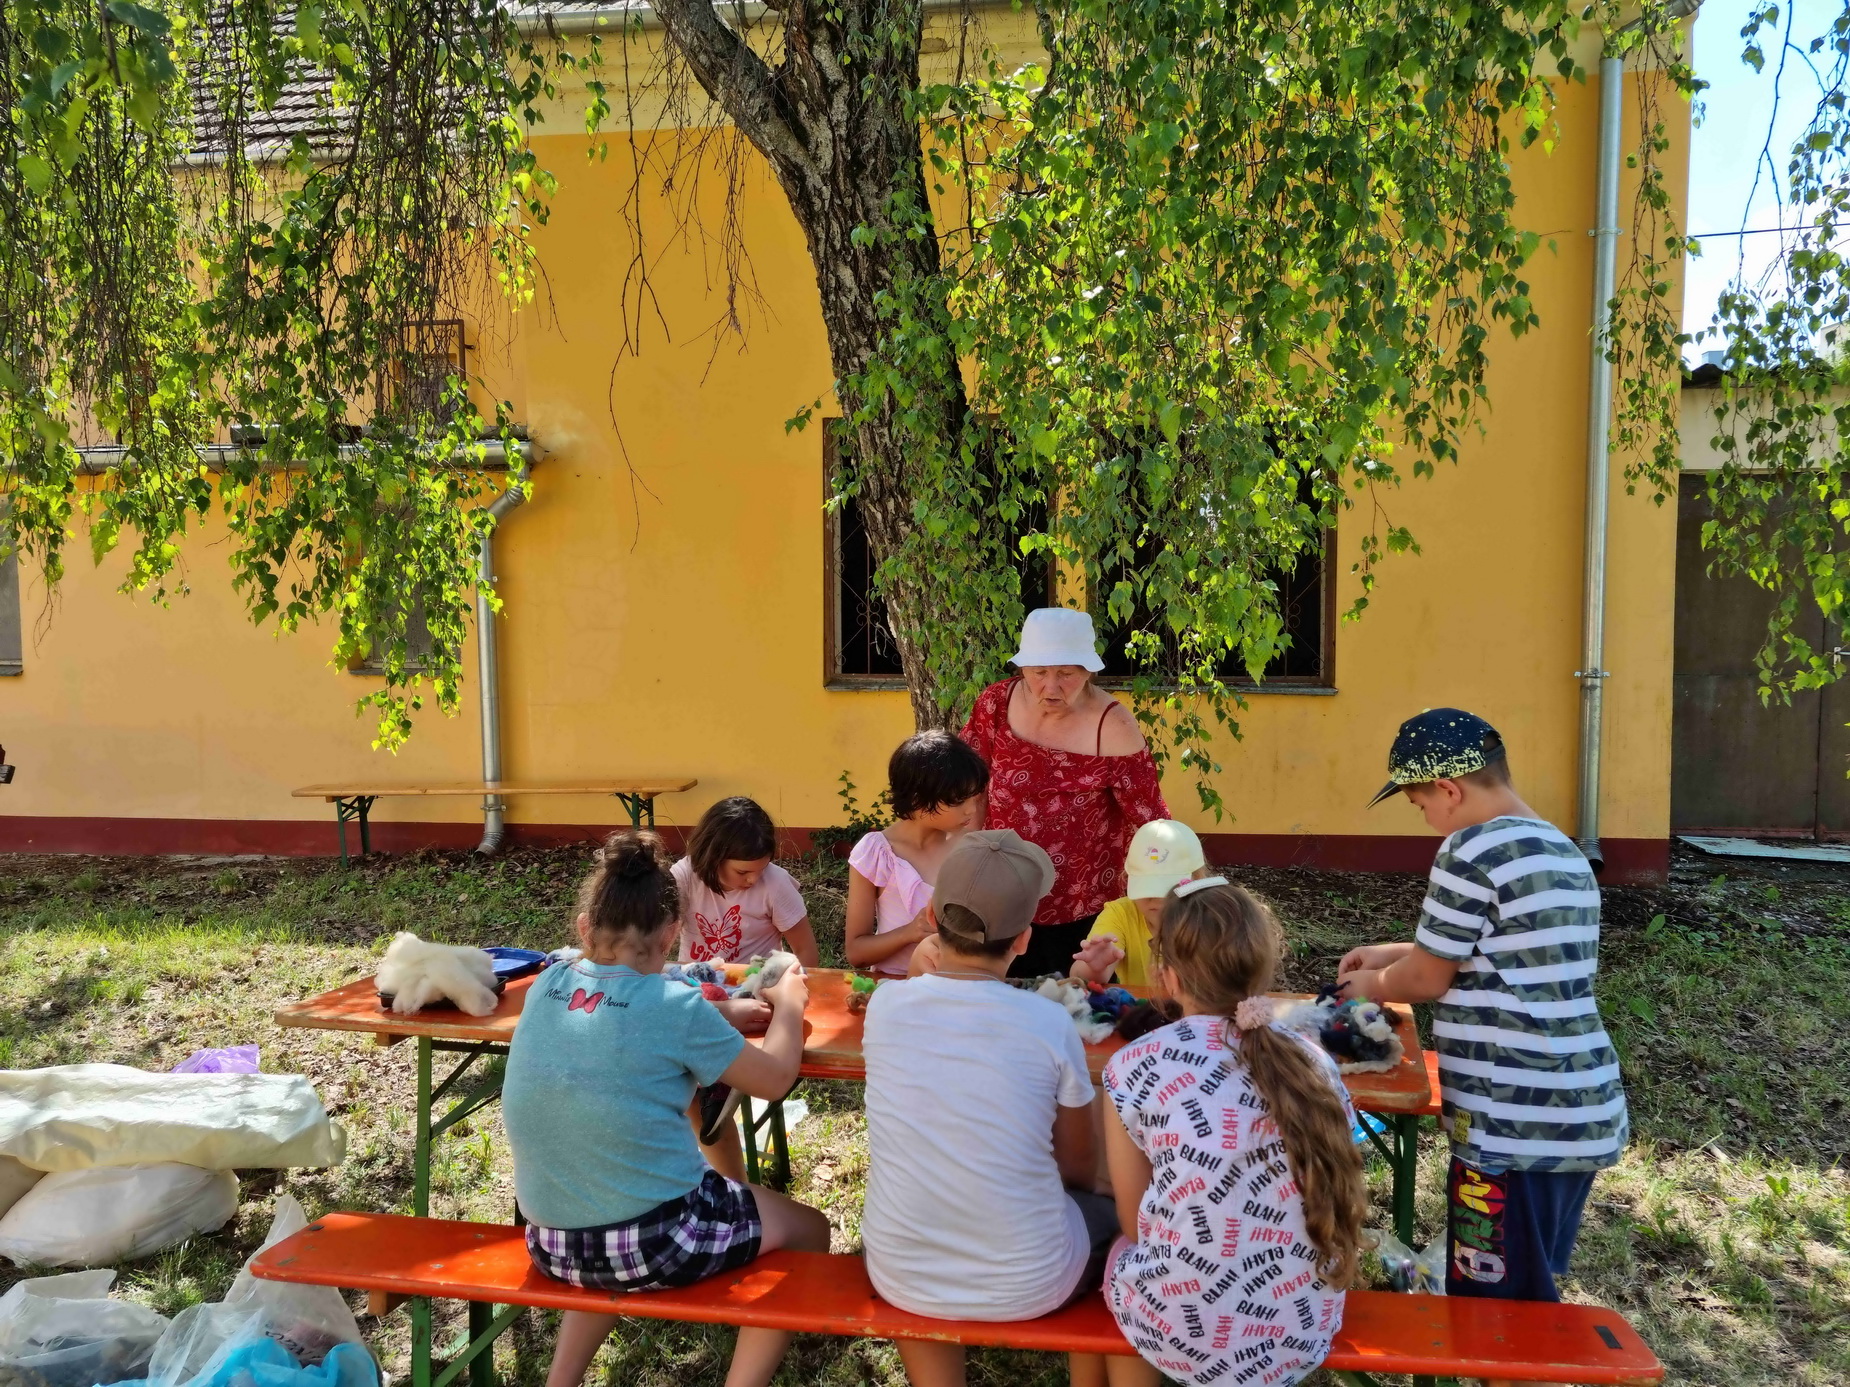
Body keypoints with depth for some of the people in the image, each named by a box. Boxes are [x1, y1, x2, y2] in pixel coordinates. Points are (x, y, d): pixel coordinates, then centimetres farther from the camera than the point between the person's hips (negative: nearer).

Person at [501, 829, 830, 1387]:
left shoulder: (545, 987, -1)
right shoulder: (676, 1006, -17)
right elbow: (775, 1078, -3)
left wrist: (720, 1018, 20)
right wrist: (788, 1005, 14)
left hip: (551, 1245, 6)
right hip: (655, 1239, -6)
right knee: (808, 1231, 17)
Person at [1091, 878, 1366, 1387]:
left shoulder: (1134, 1069, -13)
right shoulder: (1315, 1064, -5)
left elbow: (1134, 1221, -1)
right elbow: (1332, 1203, 7)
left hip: (1185, 1333, -3)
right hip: (1305, 1331, 3)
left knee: (1119, 1252, 28)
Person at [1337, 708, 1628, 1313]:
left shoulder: (1473, 850, -16)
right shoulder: (1562, 850, 12)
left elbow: (1428, 980, -9)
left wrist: (1370, 985, 10)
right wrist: (1394, 953, 24)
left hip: (1515, 1126, -9)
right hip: (1582, 1113, 9)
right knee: (1532, 1296, 22)